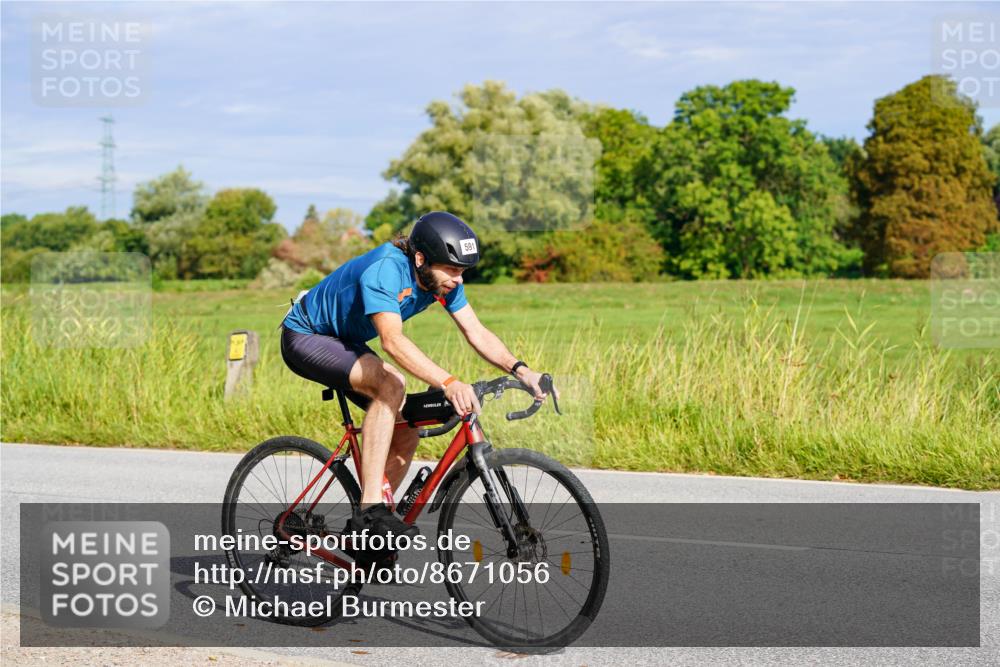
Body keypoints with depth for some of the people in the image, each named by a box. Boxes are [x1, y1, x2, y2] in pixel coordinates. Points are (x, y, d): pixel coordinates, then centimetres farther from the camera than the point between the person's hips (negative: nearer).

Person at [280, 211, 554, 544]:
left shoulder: (441, 278, -11)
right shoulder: (385, 269, -35)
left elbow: (477, 333, -12)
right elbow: (392, 340, -46)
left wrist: (520, 370, -29)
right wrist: (449, 383, -57)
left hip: (345, 342, 9)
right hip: (305, 338, -9)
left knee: (405, 435, -2)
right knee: (391, 382, -32)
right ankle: (371, 508, -32)